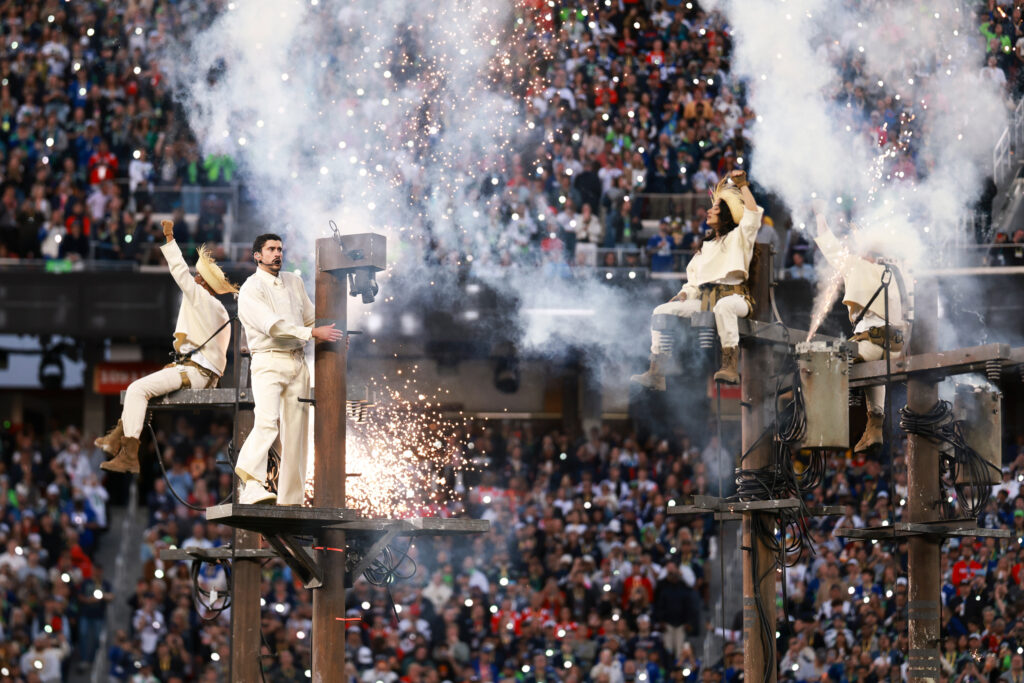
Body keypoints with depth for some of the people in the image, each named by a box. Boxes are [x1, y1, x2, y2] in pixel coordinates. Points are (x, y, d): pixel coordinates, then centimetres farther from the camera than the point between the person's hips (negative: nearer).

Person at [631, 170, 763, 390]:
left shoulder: (737, 238, 8)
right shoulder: (706, 247, 28)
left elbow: (752, 214, -12)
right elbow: (695, 280, 25)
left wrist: (742, 184, -8)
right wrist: (684, 294, 5)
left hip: (733, 296, -7)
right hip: (704, 300, 7)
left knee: (723, 306, -43)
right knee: (661, 311, -9)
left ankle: (730, 367, -47)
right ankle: (656, 374, -17)